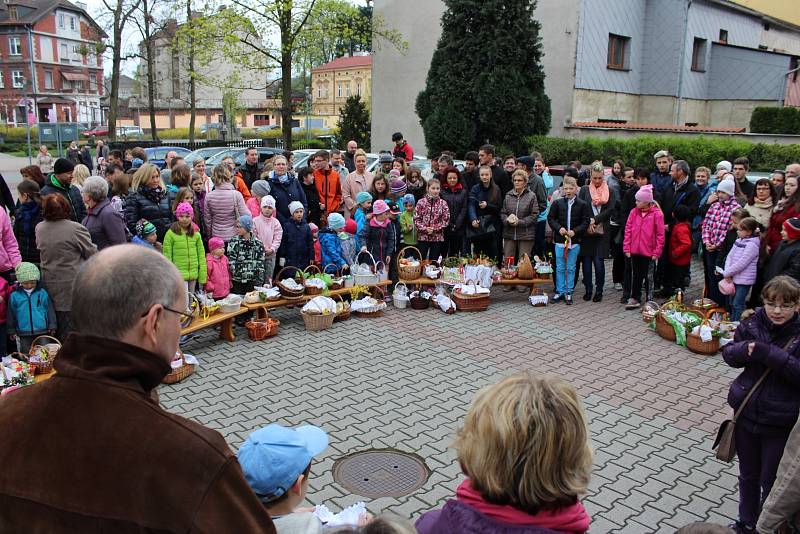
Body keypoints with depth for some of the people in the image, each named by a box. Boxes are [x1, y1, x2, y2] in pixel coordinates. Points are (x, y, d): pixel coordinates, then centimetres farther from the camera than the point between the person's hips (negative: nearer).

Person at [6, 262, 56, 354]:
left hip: (42, 331, -1)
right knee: (26, 353, 10)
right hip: (24, 333, 1)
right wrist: (12, 330, 10)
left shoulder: (42, 293, -1)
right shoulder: (14, 296, -1)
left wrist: (52, 326, 5)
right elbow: (11, 314, 8)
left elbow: (50, 310, 4)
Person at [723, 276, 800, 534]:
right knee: (748, 474, 21)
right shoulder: (752, 323, -5)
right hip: (746, 413, 4)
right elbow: (729, 354, 2)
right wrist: (745, 349, -19)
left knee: (771, 481, 10)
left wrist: (770, 354, -31)